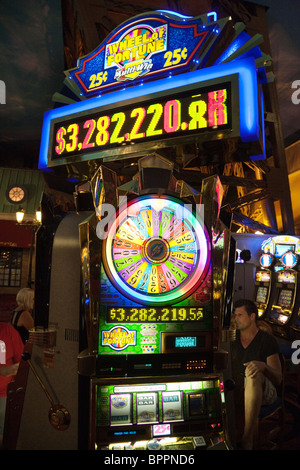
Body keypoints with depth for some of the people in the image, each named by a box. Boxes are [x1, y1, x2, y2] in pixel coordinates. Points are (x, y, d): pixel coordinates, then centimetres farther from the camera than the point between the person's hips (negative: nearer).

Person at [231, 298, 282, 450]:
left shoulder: (267, 340, -5)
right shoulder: (233, 338, 7)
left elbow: (278, 379, -9)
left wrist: (263, 366, -30)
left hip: (264, 391, -3)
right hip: (239, 389, 4)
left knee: (253, 373, -37)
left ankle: (246, 440, -36)